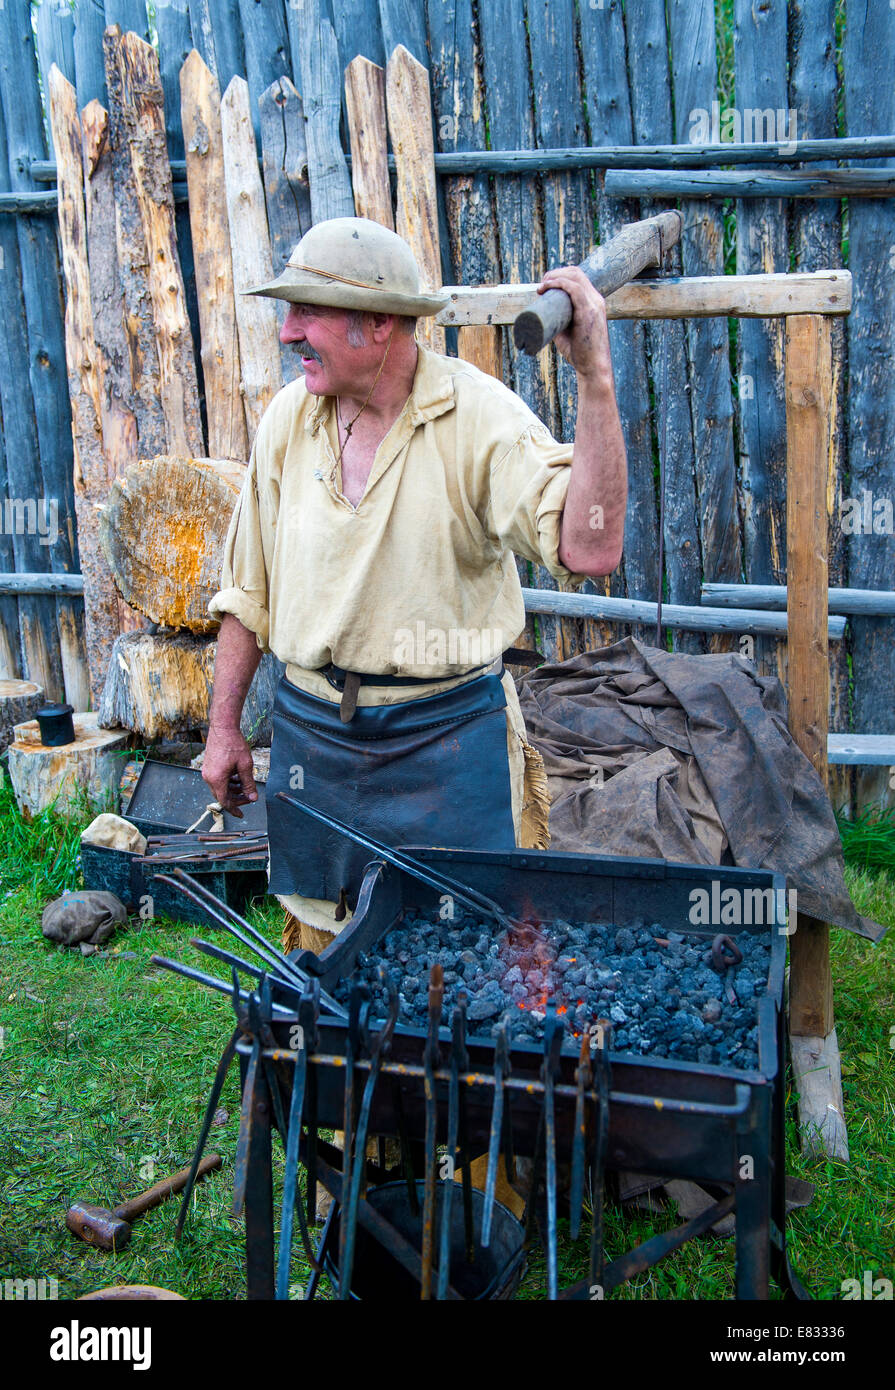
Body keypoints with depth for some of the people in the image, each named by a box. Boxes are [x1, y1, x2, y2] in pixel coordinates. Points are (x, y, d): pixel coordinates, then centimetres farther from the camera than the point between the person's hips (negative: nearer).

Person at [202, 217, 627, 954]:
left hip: (450, 736, -4)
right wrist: (224, 726, 12)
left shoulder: (479, 415, -13)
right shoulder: (289, 416, 1)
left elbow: (589, 548, -27)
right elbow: (248, 587, 10)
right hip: (313, 729, 4)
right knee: (324, 943, 16)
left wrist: (596, 377, -31)